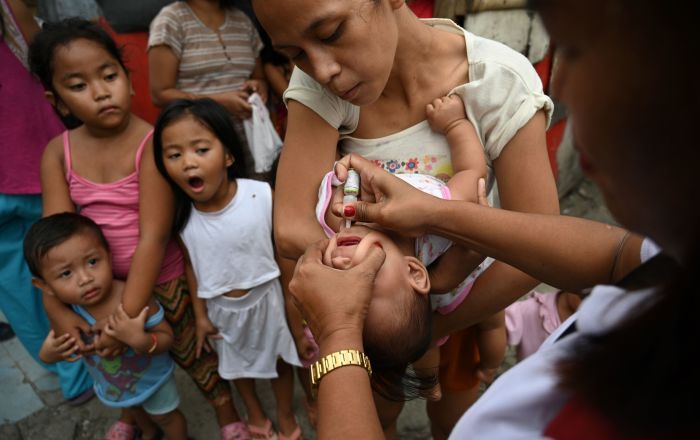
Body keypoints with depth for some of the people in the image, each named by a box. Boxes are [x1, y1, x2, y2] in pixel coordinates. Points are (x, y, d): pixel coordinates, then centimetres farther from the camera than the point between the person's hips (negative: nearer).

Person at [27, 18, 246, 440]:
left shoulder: (151, 144, -23)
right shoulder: (58, 153, -7)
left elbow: (153, 236, -25)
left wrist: (129, 314, -26)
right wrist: (57, 309, -18)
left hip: (163, 280, -5)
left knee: (193, 352, 14)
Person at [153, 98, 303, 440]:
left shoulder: (263, 195, -29)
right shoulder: (180, 215, -20)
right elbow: (193, 265, -5)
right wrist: (200, 315, 3)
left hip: (267, 298, -2)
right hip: (221, 307, 3)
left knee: (280, 359, 22)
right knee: (237, 364, 28)